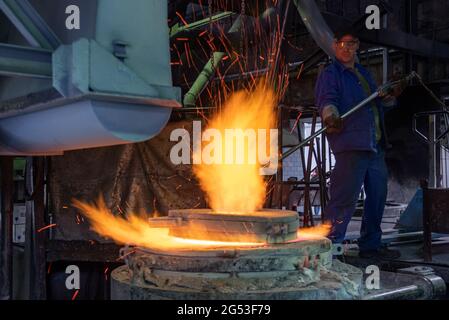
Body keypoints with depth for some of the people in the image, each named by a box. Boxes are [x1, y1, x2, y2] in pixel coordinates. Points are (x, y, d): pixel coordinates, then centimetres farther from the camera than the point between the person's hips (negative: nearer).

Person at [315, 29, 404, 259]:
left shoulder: (364, 74, 24)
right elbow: (327, 101, -16)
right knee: (345, 197, -13)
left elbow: (379, 102, 32)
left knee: (378, 195, 14)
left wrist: (392, 96, 11)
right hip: (350, 146, -8)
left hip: (375, 147, 9)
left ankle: (371, 245, 26)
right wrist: (332, 118, -37)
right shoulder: (330, 74, 0)